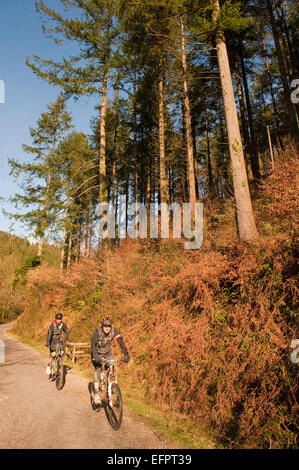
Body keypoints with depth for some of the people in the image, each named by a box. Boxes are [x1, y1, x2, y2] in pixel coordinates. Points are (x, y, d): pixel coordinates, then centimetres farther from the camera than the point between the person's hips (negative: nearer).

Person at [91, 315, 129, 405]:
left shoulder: (114, 331, -21)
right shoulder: (97, 332, -26)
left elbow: (121, 342, -29)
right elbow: (93, 344, -38)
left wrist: (126, 354, -43)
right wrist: (95, 356, -53)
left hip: (107, 353, 2)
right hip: (97, 354, -2)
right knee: (98, 369, -24)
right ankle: (96, 394, -17)